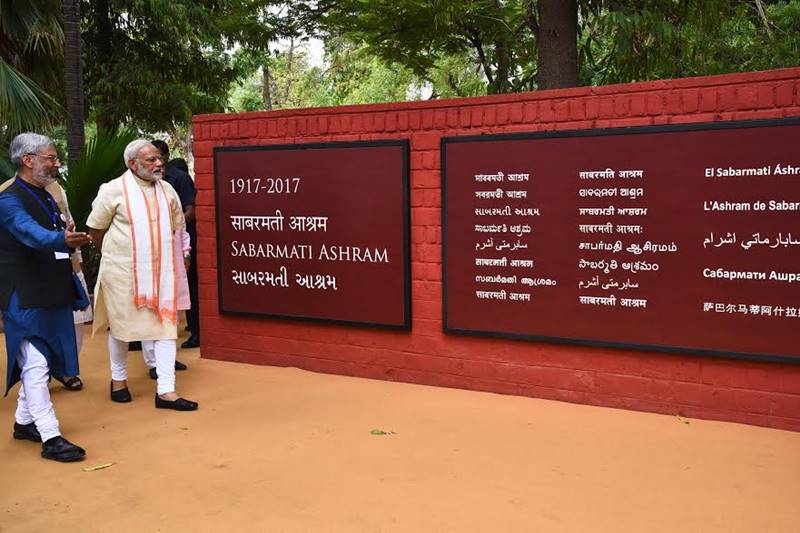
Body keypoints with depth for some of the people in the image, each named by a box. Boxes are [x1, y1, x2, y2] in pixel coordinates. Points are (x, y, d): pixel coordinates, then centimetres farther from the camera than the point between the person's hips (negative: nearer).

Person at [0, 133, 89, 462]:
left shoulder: (45, 197, 13)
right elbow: (32, 233, -35)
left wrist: (71, 241, 2)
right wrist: (62, 239, -52)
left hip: (52, 295, 9)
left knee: (39, 364, 17)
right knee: (36, 366, -5)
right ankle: (51, 438, -2)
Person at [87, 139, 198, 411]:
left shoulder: (167, 190, 5)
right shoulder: (114, 190, -9)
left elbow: (177, 225, 18)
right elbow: (95, 231, -1)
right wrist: (116, 254, 9)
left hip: (161, 271, 4)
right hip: (123, 273, -4)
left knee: (166, 325, -1)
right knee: (121, 326, 11)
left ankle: (166, 391, 3)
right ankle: (118, 379, 33)